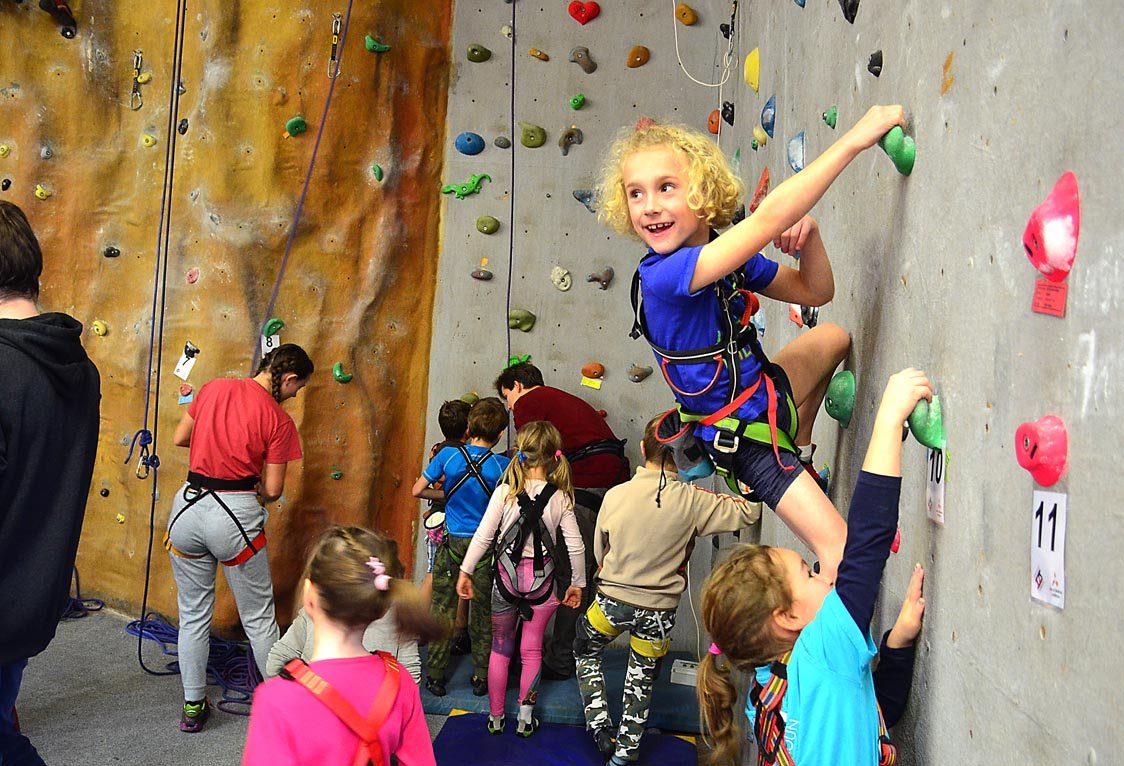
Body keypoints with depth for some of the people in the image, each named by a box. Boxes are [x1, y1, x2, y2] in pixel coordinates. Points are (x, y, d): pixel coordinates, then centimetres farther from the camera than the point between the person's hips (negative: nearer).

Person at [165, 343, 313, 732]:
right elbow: (273, 490, -6)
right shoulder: (279, 420, -9)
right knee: (258, 617, 13)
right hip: (237, 515, -4)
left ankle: (193, 706, 26)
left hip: (188, 506, 4)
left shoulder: (214, 388, 2)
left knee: (193, 615, 18)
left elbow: (179, 439, 13)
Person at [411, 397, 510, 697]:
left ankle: (435, 675, 18)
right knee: (482, 611, 12)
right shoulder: (502, 465, -13)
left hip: (451, 541, 1)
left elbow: (418, 490, -5)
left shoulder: (448, 455, -10)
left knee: (443, 607, 11)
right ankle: (481, 677, 20)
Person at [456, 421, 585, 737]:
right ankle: (525, 718, 22)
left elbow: (484, 536, -11)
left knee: (500, 649, 16)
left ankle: (495, 717, 27)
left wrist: (465, 571, -1)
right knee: (532, 650, 15)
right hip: (542, 579, 1)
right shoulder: (560, 497, -9)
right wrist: (577, 583, 6)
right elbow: (575, 545, -7)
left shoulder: (505, 491, -13)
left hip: (507, 575, 0)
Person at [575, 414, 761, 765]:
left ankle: (599, 723, 22)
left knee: (586, 652, 29)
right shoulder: (692, 501, -17)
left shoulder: (615, 495, -12)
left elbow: (599, 551, 2)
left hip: (611, 600, 0)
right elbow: (749, 511, -9)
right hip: (659, 610, 0)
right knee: (642, 680, 21)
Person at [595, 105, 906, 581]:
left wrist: (808, 236, -18)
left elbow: (815, 291, 4)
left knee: (833, 336, 30)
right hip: (746, 439, -8)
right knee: (842, 555, -12)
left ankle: (801, 451, 33)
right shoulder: (663, 275, -31)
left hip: (768, 394, 9)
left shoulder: (727, 257, -5)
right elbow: (769, 217, -40)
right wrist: (855, 139, -36)